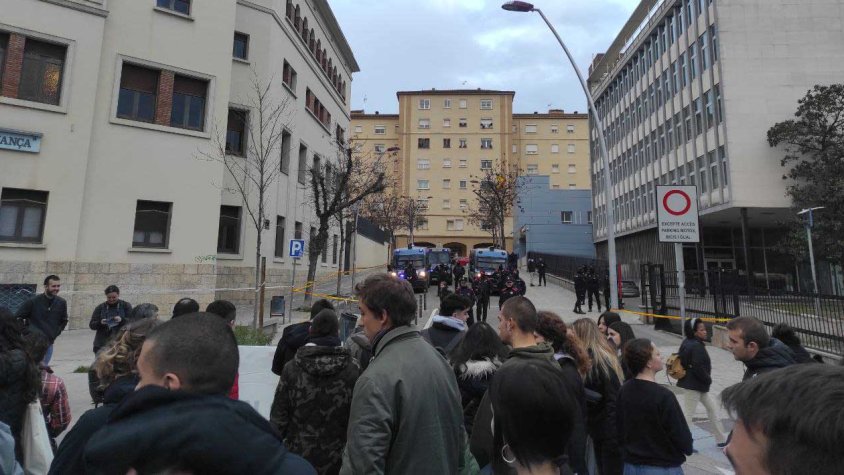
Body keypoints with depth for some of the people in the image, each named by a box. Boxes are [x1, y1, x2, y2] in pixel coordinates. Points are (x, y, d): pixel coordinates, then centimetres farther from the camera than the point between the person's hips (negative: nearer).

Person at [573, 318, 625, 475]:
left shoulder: (602, 362, -21)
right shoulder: (590, 360, 5)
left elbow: (614, 404, -22)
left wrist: (612, 438, -22)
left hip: (609, 434, -8)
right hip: (599, 432, 8)